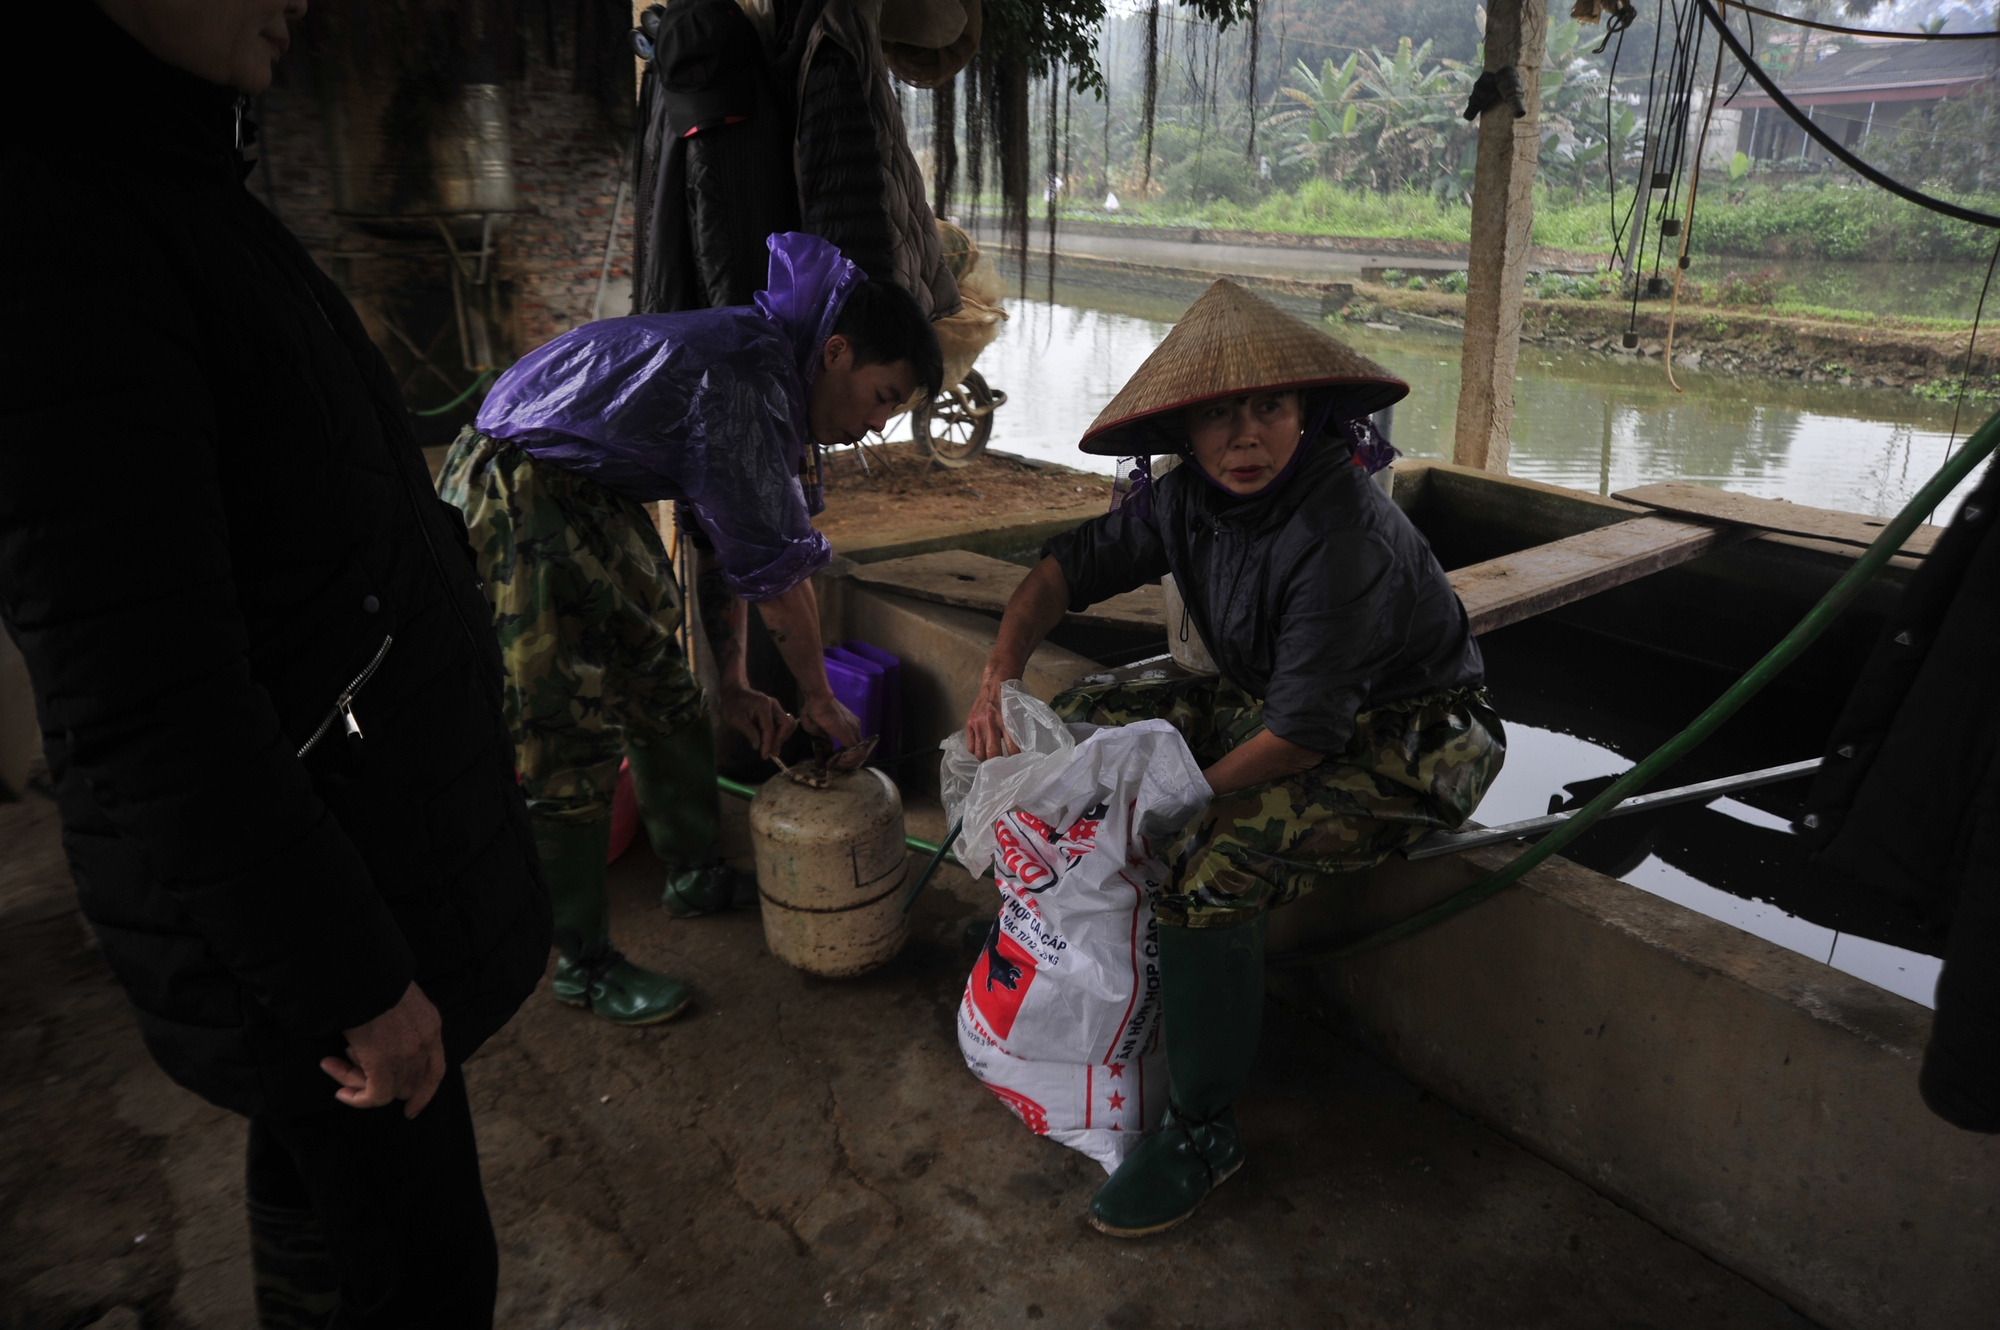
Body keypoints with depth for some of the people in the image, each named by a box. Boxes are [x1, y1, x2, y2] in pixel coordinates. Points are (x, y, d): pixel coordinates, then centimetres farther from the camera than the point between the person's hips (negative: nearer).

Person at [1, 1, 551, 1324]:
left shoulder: (161, 188, 8)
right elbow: (150, 718, -26)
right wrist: (358, 988, -19)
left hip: (376, 824, 9)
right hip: (294, 904, -9)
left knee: (322, 1194, 26)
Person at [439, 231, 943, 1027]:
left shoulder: (773, 373, 7)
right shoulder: (750, 383, -25)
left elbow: (730, 543, 12)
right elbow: (778, 573, -19)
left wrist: (732, 688, 11)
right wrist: (820, 702, -5)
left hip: (594, 500, 10)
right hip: (514, 497, -10)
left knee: (662, 690, 16)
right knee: (566, 745, -4)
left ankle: (694, 877, 35)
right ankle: (582, 965, 12)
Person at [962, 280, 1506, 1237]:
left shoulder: (1343, 537, -30)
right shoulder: (1191, 497, -6)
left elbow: (1305, 730, -31)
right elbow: (1074, 563, 2)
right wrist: (1001, 671, -14)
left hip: (1406, 740, -8)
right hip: (1279, 700, 8)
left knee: (1211, 869, -30)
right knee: (1086, 723, 1)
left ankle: (1202, 1131, -8)